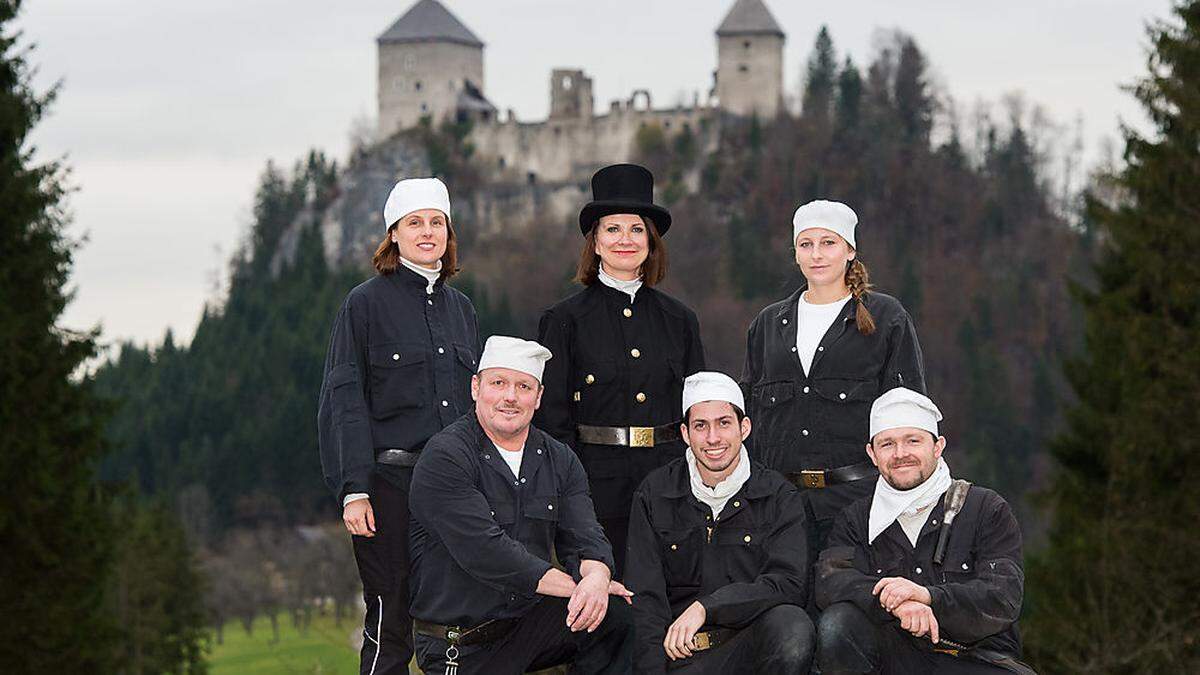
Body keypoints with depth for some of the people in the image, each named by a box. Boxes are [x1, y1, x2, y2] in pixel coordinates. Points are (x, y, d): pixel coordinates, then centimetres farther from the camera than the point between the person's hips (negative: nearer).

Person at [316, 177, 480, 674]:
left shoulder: (459, 308, 15)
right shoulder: (367, 303, -1)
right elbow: (344, 402, -6)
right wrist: (354, 490, -14)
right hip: (391, 480, -5)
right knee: (390, 624, -5)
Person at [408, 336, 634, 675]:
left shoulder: (560, 461, 9)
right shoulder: (444, 458, -11)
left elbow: (584, 538, -2)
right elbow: (484, 551, -21)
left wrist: (596, 578, -28)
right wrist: (575, 586, -22)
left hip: (530, 620, 4)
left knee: (618, 610, -20)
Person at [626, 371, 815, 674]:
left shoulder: (779, 497, 6)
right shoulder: (654, 495, 8)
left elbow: (789, 584, -10)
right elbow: (644, 598, 1)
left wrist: (706, 608, -21)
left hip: (753, 644, 2)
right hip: (676, 650, -1)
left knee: (793, 628, -32)